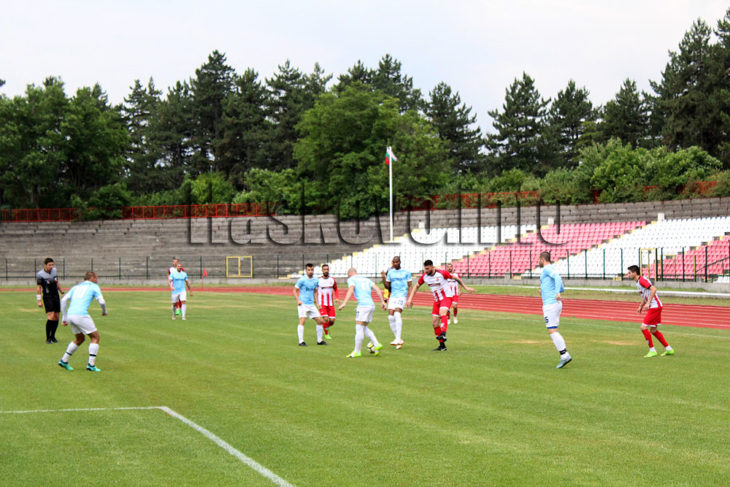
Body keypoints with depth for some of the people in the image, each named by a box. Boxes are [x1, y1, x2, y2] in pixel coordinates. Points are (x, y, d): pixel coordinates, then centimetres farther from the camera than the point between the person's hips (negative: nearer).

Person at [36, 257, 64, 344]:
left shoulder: (54, 271, 5)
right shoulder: (40, 274, -12)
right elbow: (38, 288, -9)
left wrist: (62, 292, 20)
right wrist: (39, 301, -13)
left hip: (56, 296, 6)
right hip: (47, 297, -6)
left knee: (56, 317, 4)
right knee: (51, 317, -17)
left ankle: (52, 336, 18)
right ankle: (48, 338, -7)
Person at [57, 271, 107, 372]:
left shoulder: (76, 287, 25)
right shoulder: (94, 286, 10)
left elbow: (63, 300, 16)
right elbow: (101, 301, -2)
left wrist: (64, 318, 18)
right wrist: (104, 311, 19)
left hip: (70, 314, 7)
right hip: (81, 315, -7)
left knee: (80, 339, 25)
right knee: (95, 337, 6)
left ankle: (64, 361, 25)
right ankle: (91, 365, -1)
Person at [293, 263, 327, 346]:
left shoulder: (316, 280, 8)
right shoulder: (302, 280, -9)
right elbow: (294, 290, -5)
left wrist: (314, 298, 14)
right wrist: (298, 300, -16)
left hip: (311, 304, 6)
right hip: (302, 304, -6)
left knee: (320, 321, 5)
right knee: (302, 321, -18)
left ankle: (319, 340, 18)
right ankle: (301, 341, -15)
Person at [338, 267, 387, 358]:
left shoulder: (351, 279, 6)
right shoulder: (366, 279, 25)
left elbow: (350, 290, -14)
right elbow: (377, 289, 14)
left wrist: (344, 303, -22)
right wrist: (382, 301, 10)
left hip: (363, 305, -7)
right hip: (371, 305, 7)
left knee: (359, 329, -2)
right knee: (364, 328, 18)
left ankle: (357, 351, 0)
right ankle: (376, 344, 6)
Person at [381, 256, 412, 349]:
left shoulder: (406, 272, 3)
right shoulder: (390, 272, 14)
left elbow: (410, 286, 2)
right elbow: (387, 287, 15)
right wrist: (383, 278, -1)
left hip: (402, 295, -5)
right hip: (392, 296, 5)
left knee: (397, 314, -24)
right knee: (390, 316, -6)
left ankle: (398, 338, -27)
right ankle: (399, 341, 5)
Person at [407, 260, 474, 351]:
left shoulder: (442, 273, -17)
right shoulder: (424, 277, -4)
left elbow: (455, 278, -3)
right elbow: (416, 287, 11)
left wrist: (465, 287, 2)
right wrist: (410, 299, 2)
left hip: (446, 297, -5)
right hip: (437, 300, 5)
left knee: (442, 313, -34)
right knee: (435, 323, -1)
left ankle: (443, 335, -50)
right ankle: (442, 345, 8)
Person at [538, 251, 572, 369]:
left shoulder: (547, 269, -6)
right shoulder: (552, 271, 22)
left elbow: (557, 277, -26)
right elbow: (562, 289, 26)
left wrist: (557, 293, -38)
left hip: (550, 304, -10)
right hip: (556, 304, 10)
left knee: (552, 331, -10)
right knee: (554, 331, 9)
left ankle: (565, 355, -16)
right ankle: (564, 356, 1)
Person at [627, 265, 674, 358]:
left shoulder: (642, 280, -14)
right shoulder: (638, 282, 16)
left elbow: (653, 289, -26)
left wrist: (648, 303, -29)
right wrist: (640, 307, 19)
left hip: (655, 306, -10)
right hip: (653, 307, 10)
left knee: (644, 327, -10)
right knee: (653, 330, 13)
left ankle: (652, 351, -4)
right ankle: (669, 349, 18)